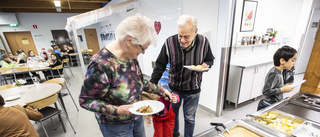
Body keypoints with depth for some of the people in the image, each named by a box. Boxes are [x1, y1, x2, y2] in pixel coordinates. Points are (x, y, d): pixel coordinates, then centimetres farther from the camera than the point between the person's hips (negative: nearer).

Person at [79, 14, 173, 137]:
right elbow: (85, 101, -20)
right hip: (115, 126, -6)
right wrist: (116, 110, -31)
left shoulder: (131, 56, -9)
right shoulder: (101, 64, -31)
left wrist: (161, 91, 0)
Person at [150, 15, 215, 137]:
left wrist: (206, 65, -21)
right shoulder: (170, 42, -18)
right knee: (173, 113, 24)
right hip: (174, 87, 1)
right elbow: (160, 66, -12)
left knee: (189, 118, 18)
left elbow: (210, 60, 2)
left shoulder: (203, 42, -16)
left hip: (193, 90, 0)